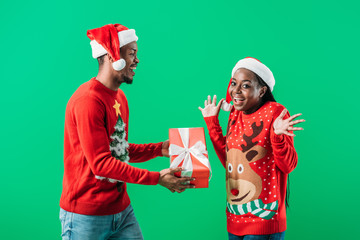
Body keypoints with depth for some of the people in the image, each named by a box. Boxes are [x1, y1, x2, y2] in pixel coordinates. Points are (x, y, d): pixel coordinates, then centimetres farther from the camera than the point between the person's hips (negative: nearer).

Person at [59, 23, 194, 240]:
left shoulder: (119, 97, 11)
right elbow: (100, 163, -22)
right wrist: (157, 178, -21)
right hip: (87, 215, -8)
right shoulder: (89, 100, -18)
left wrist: (160, 149, 4)